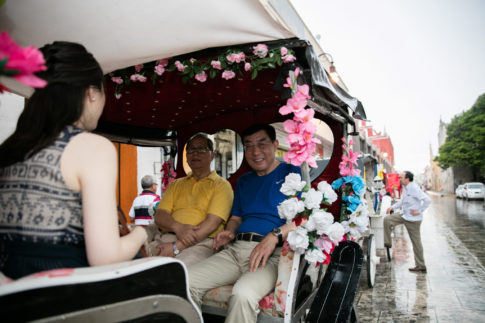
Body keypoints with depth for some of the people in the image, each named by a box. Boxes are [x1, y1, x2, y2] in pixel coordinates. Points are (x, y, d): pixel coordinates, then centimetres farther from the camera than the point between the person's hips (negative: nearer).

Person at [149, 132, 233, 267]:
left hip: (201, 242, -4)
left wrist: (177, 246, -15)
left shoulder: (221, 185, 7)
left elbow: (213, 222, -7)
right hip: (165, 239, 4)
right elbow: (160, 216, 11)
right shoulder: (176, 184, 23)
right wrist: (178, 227, -13)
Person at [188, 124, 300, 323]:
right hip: (236, 249, 6)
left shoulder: (293, 172, 3)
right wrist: (229, 232, 4)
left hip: (271, 254, -5)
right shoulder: (243, 181, 24)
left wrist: (274, 236, -21)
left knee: (243, 294, -34)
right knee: (187, 281, -15)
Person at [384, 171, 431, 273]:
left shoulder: (414, 188, -21)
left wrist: (419, 211, -22)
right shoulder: (405, 188, 8)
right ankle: (387, 243, 12)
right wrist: (393, 207, 13)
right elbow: (403, 201, 22)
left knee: (416, 242, 1)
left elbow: (427, 200, -28)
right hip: (404, 216, 9)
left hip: (413, 219, -9)